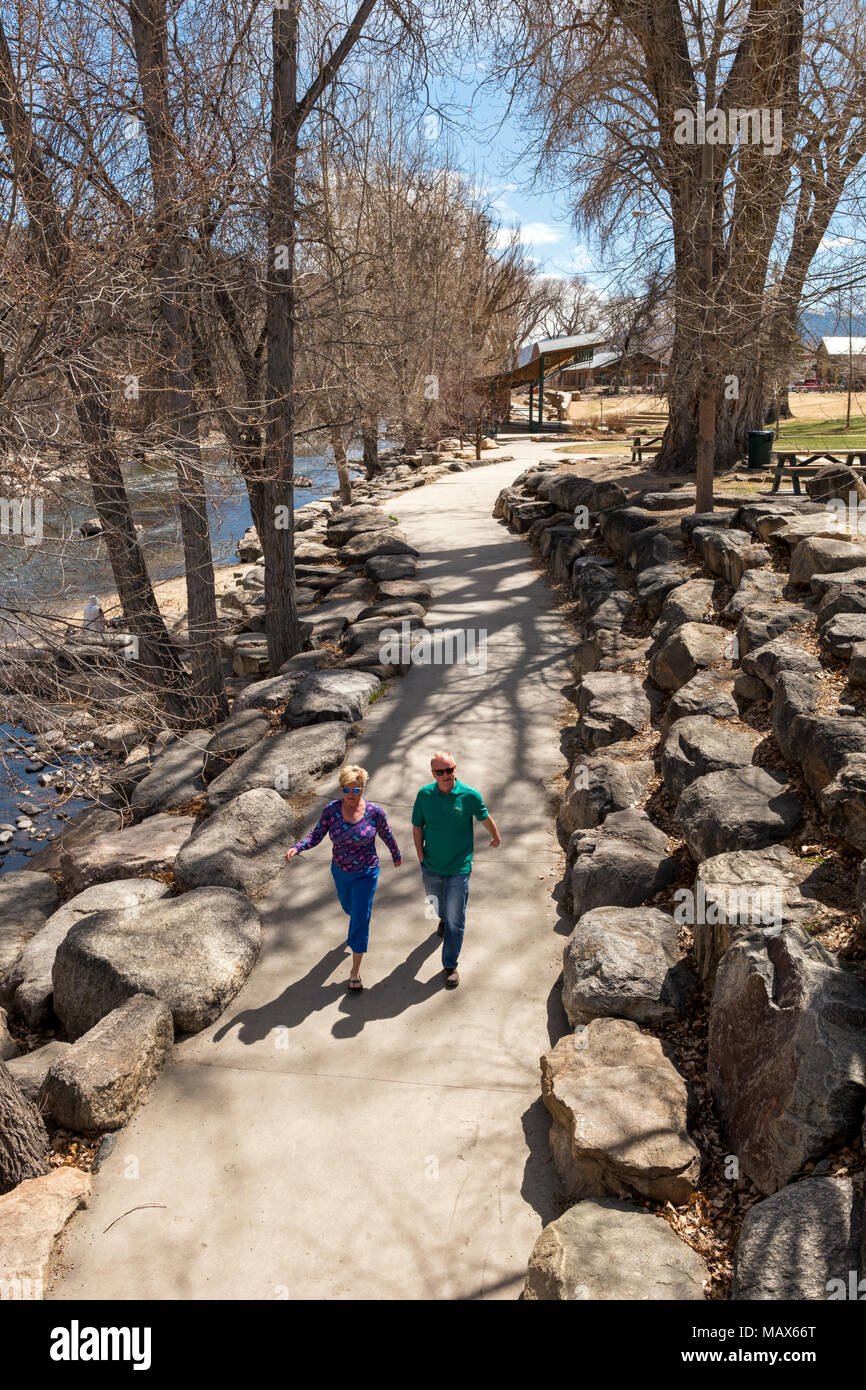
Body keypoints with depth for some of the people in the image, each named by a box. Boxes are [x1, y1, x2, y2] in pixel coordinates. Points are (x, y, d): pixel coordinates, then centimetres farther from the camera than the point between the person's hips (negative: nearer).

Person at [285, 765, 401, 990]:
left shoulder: (374, 812, -18)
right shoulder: (332, 809, -15)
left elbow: (387, 835, -2)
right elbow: (316, 835, -14)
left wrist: (396, 855, 13)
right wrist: (296, 848, -32)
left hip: (366, 874, -3)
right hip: (340, 872, 3)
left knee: (360, 921, -1)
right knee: (348, 907, 28)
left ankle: (355, 971, 13)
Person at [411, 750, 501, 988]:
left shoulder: (469, 795, -16)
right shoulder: (424, 795, -10)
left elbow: (486, 817, 3)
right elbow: (417, 826, 2)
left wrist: (496, 837, 18)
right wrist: (421, 855, -3)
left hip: (459, 868, -3)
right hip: (431, 867, 3)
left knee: (455, 920, 1)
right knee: (437, 905, 27)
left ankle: (450, 966, 17)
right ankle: (444, 919, 62)